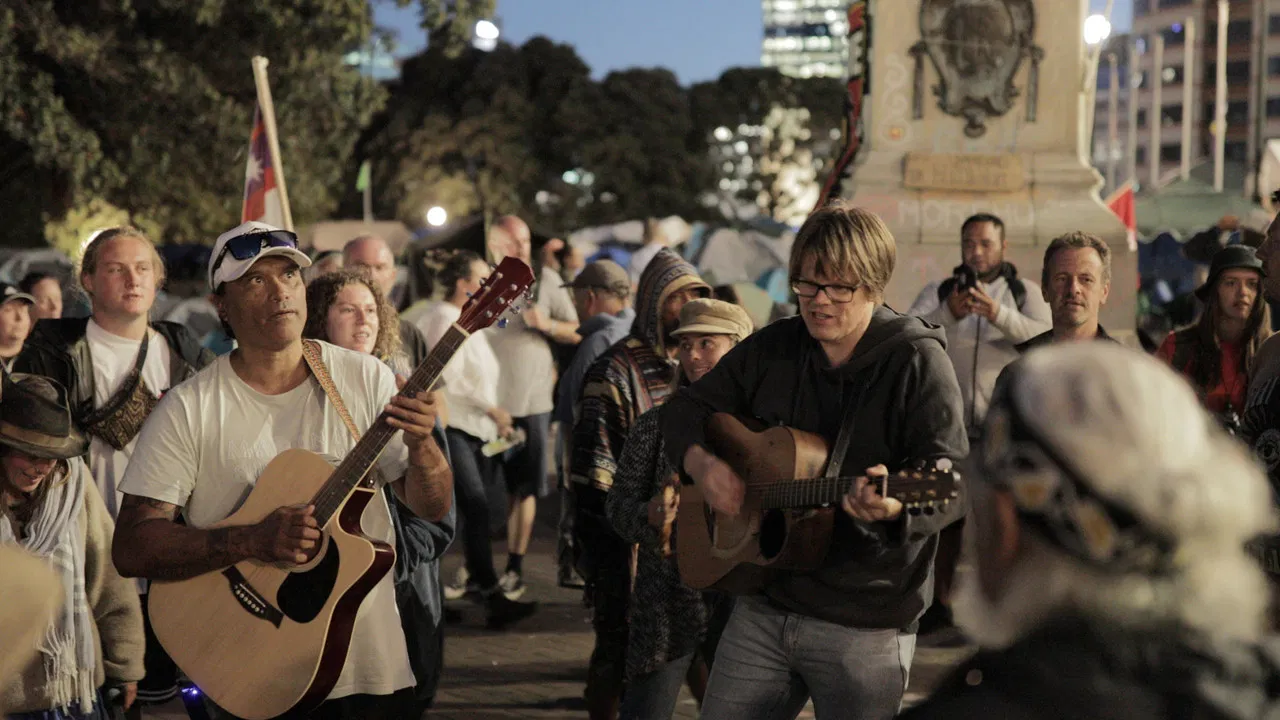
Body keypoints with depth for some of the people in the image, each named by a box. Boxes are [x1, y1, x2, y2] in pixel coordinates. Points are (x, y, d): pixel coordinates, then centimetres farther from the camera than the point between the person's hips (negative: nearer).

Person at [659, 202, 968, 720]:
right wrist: (699, 462, -5)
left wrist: (898, 504, -41)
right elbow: (686, 407, 17)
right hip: (764, 608, 5)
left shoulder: (917, 361, -10)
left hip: (865, 624, -5)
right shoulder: (772, 349, 7)